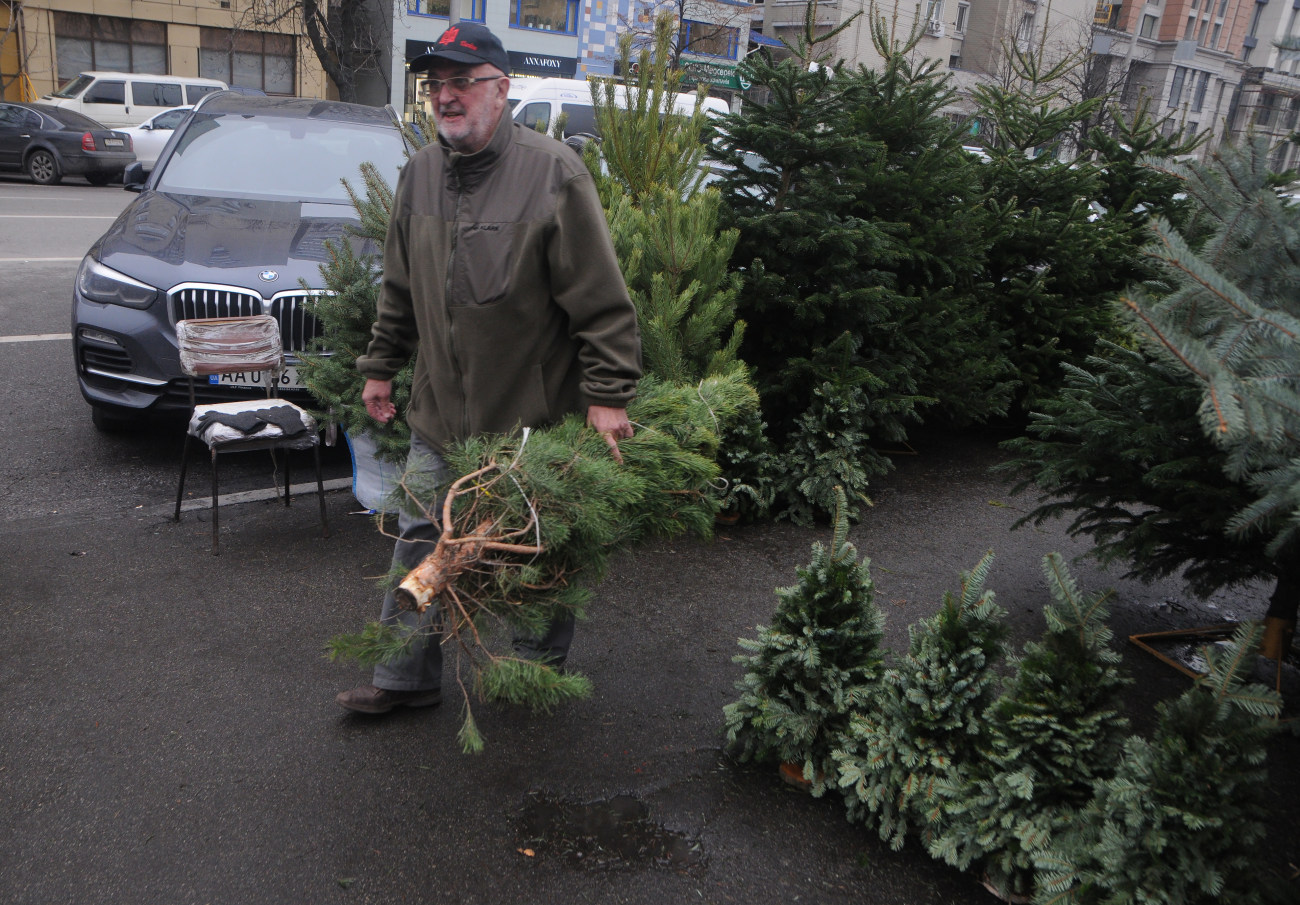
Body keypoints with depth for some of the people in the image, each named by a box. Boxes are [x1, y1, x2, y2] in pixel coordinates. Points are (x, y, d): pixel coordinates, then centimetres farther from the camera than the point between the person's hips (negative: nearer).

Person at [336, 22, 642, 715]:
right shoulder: (419, 173, 8)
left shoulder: (552, 172, -12)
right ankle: (407, 678, 29)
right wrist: (380, 367, 19)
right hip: (439, 413, 6)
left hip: (533, 415, -5)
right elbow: (399, 289, 18)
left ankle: (541, 668, 34)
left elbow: (602, 299, -14)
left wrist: (607, 396, -18)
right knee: (419, 544, 13)